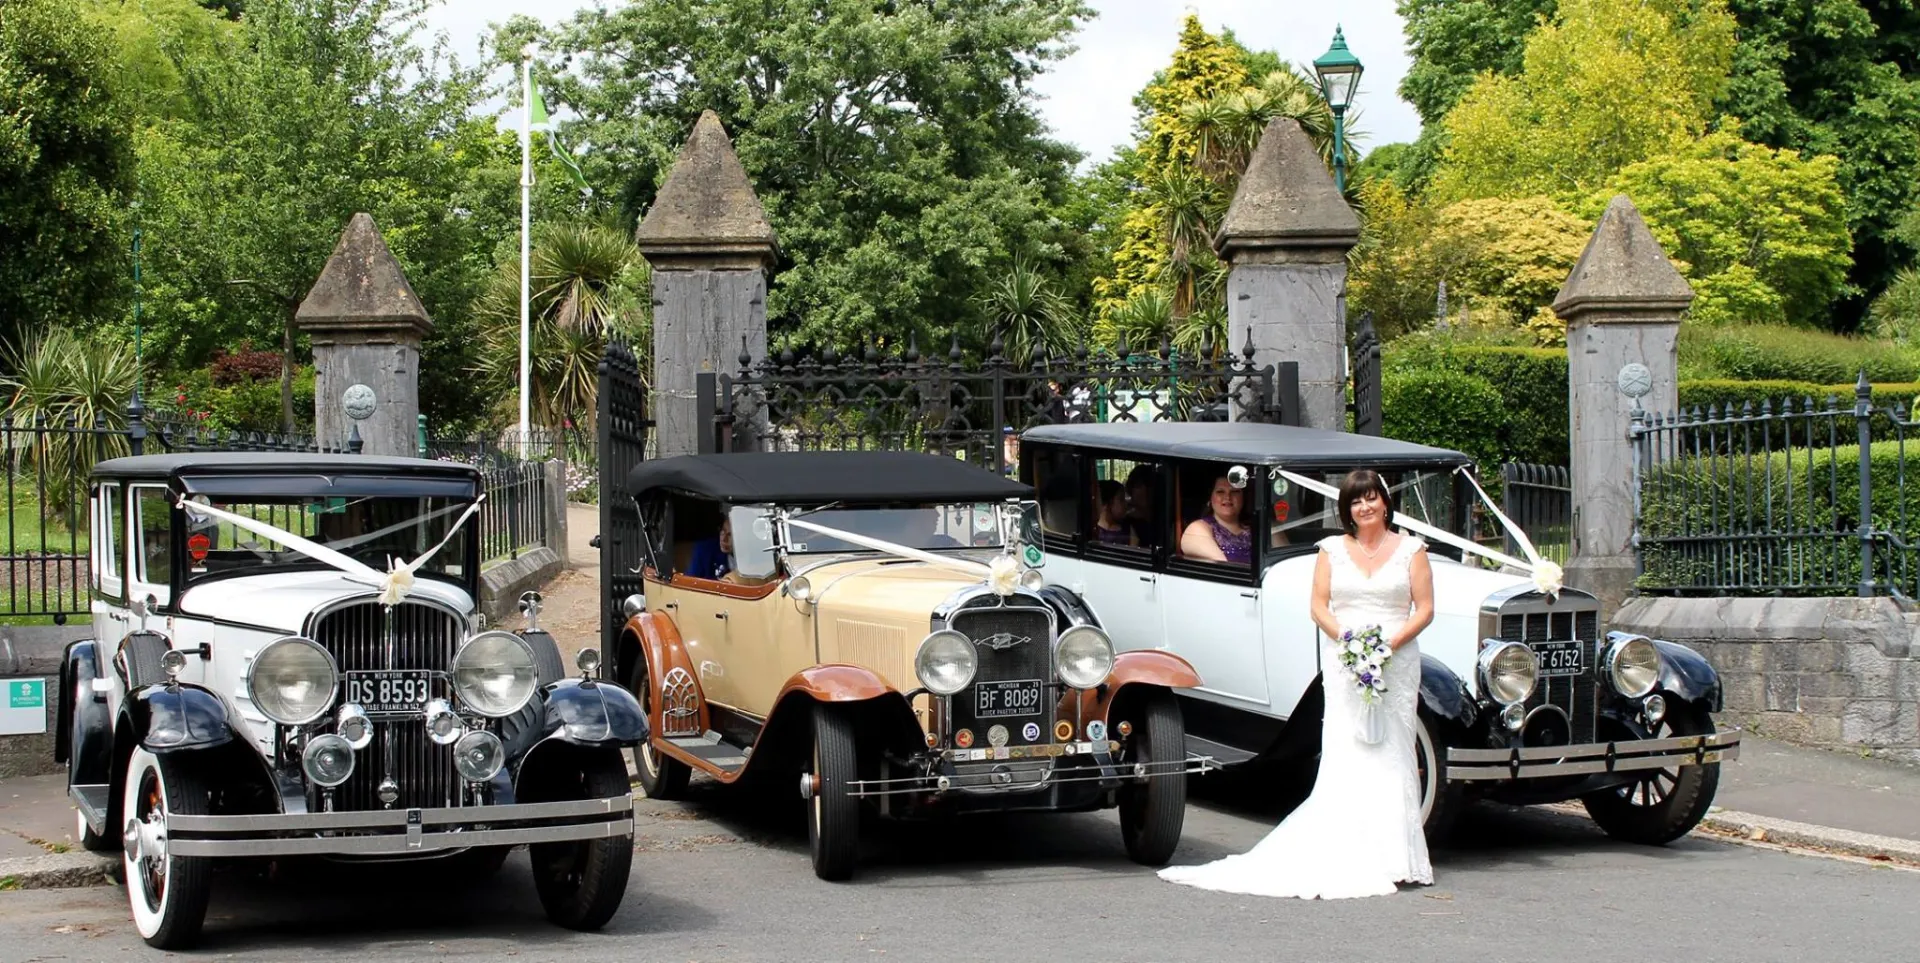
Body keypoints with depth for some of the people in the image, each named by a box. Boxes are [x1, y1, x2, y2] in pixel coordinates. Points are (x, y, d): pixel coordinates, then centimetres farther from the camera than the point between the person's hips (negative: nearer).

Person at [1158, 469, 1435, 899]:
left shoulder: (1411, 550, 7)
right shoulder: (1332, 549, 10)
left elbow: (1425, 609, 3)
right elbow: (1319, 606, 5)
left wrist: (1392, 641, -12)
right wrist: (1347, 638, -11)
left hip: (1397, 661, -1)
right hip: (1343, 662, 1)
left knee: (1391, 754, -4)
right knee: (1345, 756, -8)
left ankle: (1393, 859, -2)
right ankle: (1351, 858, -10)